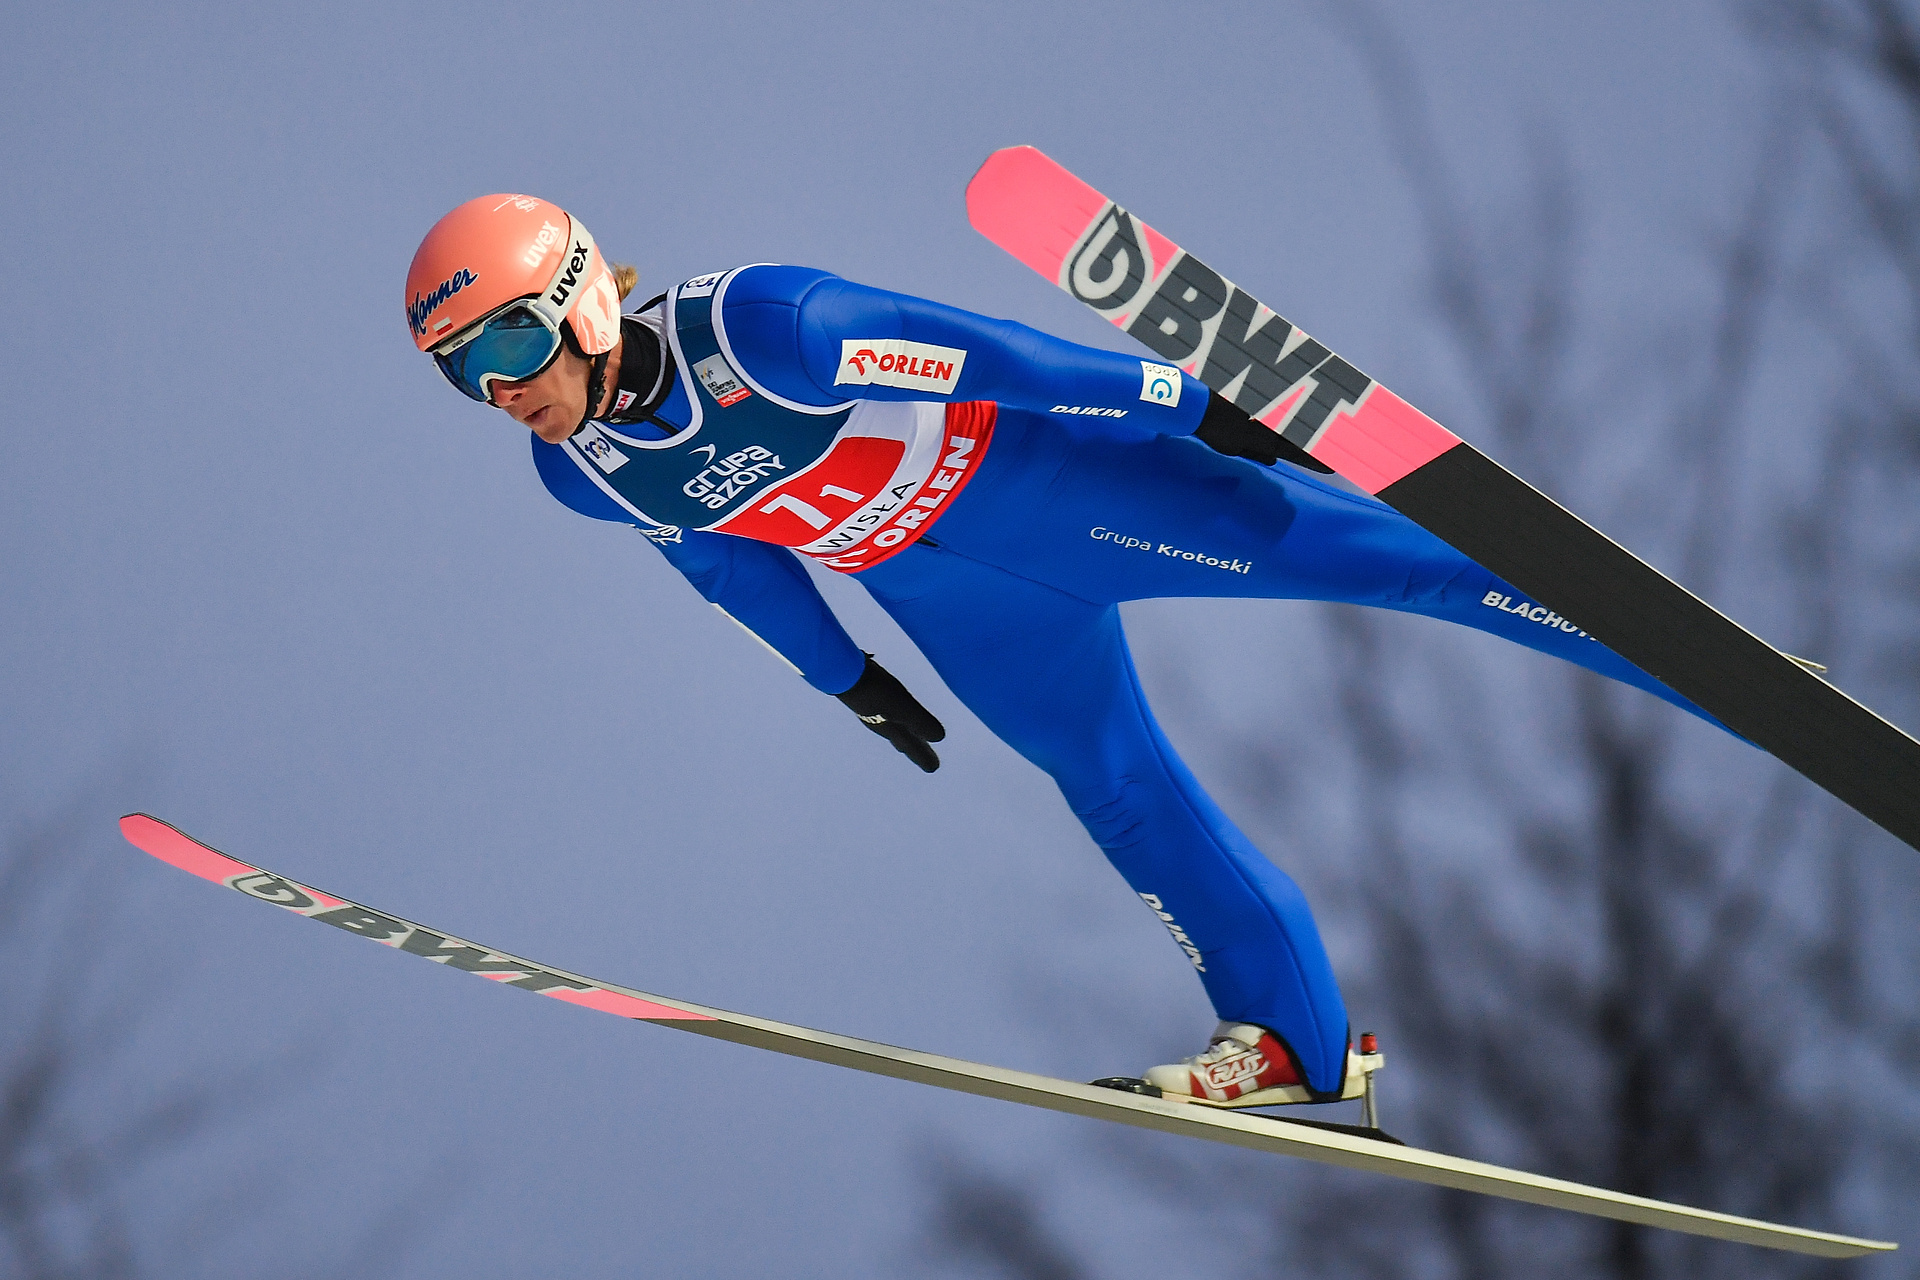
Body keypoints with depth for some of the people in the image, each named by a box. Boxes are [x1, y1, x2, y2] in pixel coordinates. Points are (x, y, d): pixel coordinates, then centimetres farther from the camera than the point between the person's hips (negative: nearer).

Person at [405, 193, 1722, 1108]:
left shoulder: (753, 327, -32)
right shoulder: (580, 472, -11)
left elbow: (975, 350, -28)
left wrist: (1191, 402, -25)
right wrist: (844, 677, 21)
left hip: (1037, 470, -6)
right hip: (949, 597, 6)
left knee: (1331, 547, -11)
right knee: (1118, 790, 8)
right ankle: (1292, 1035, 21)